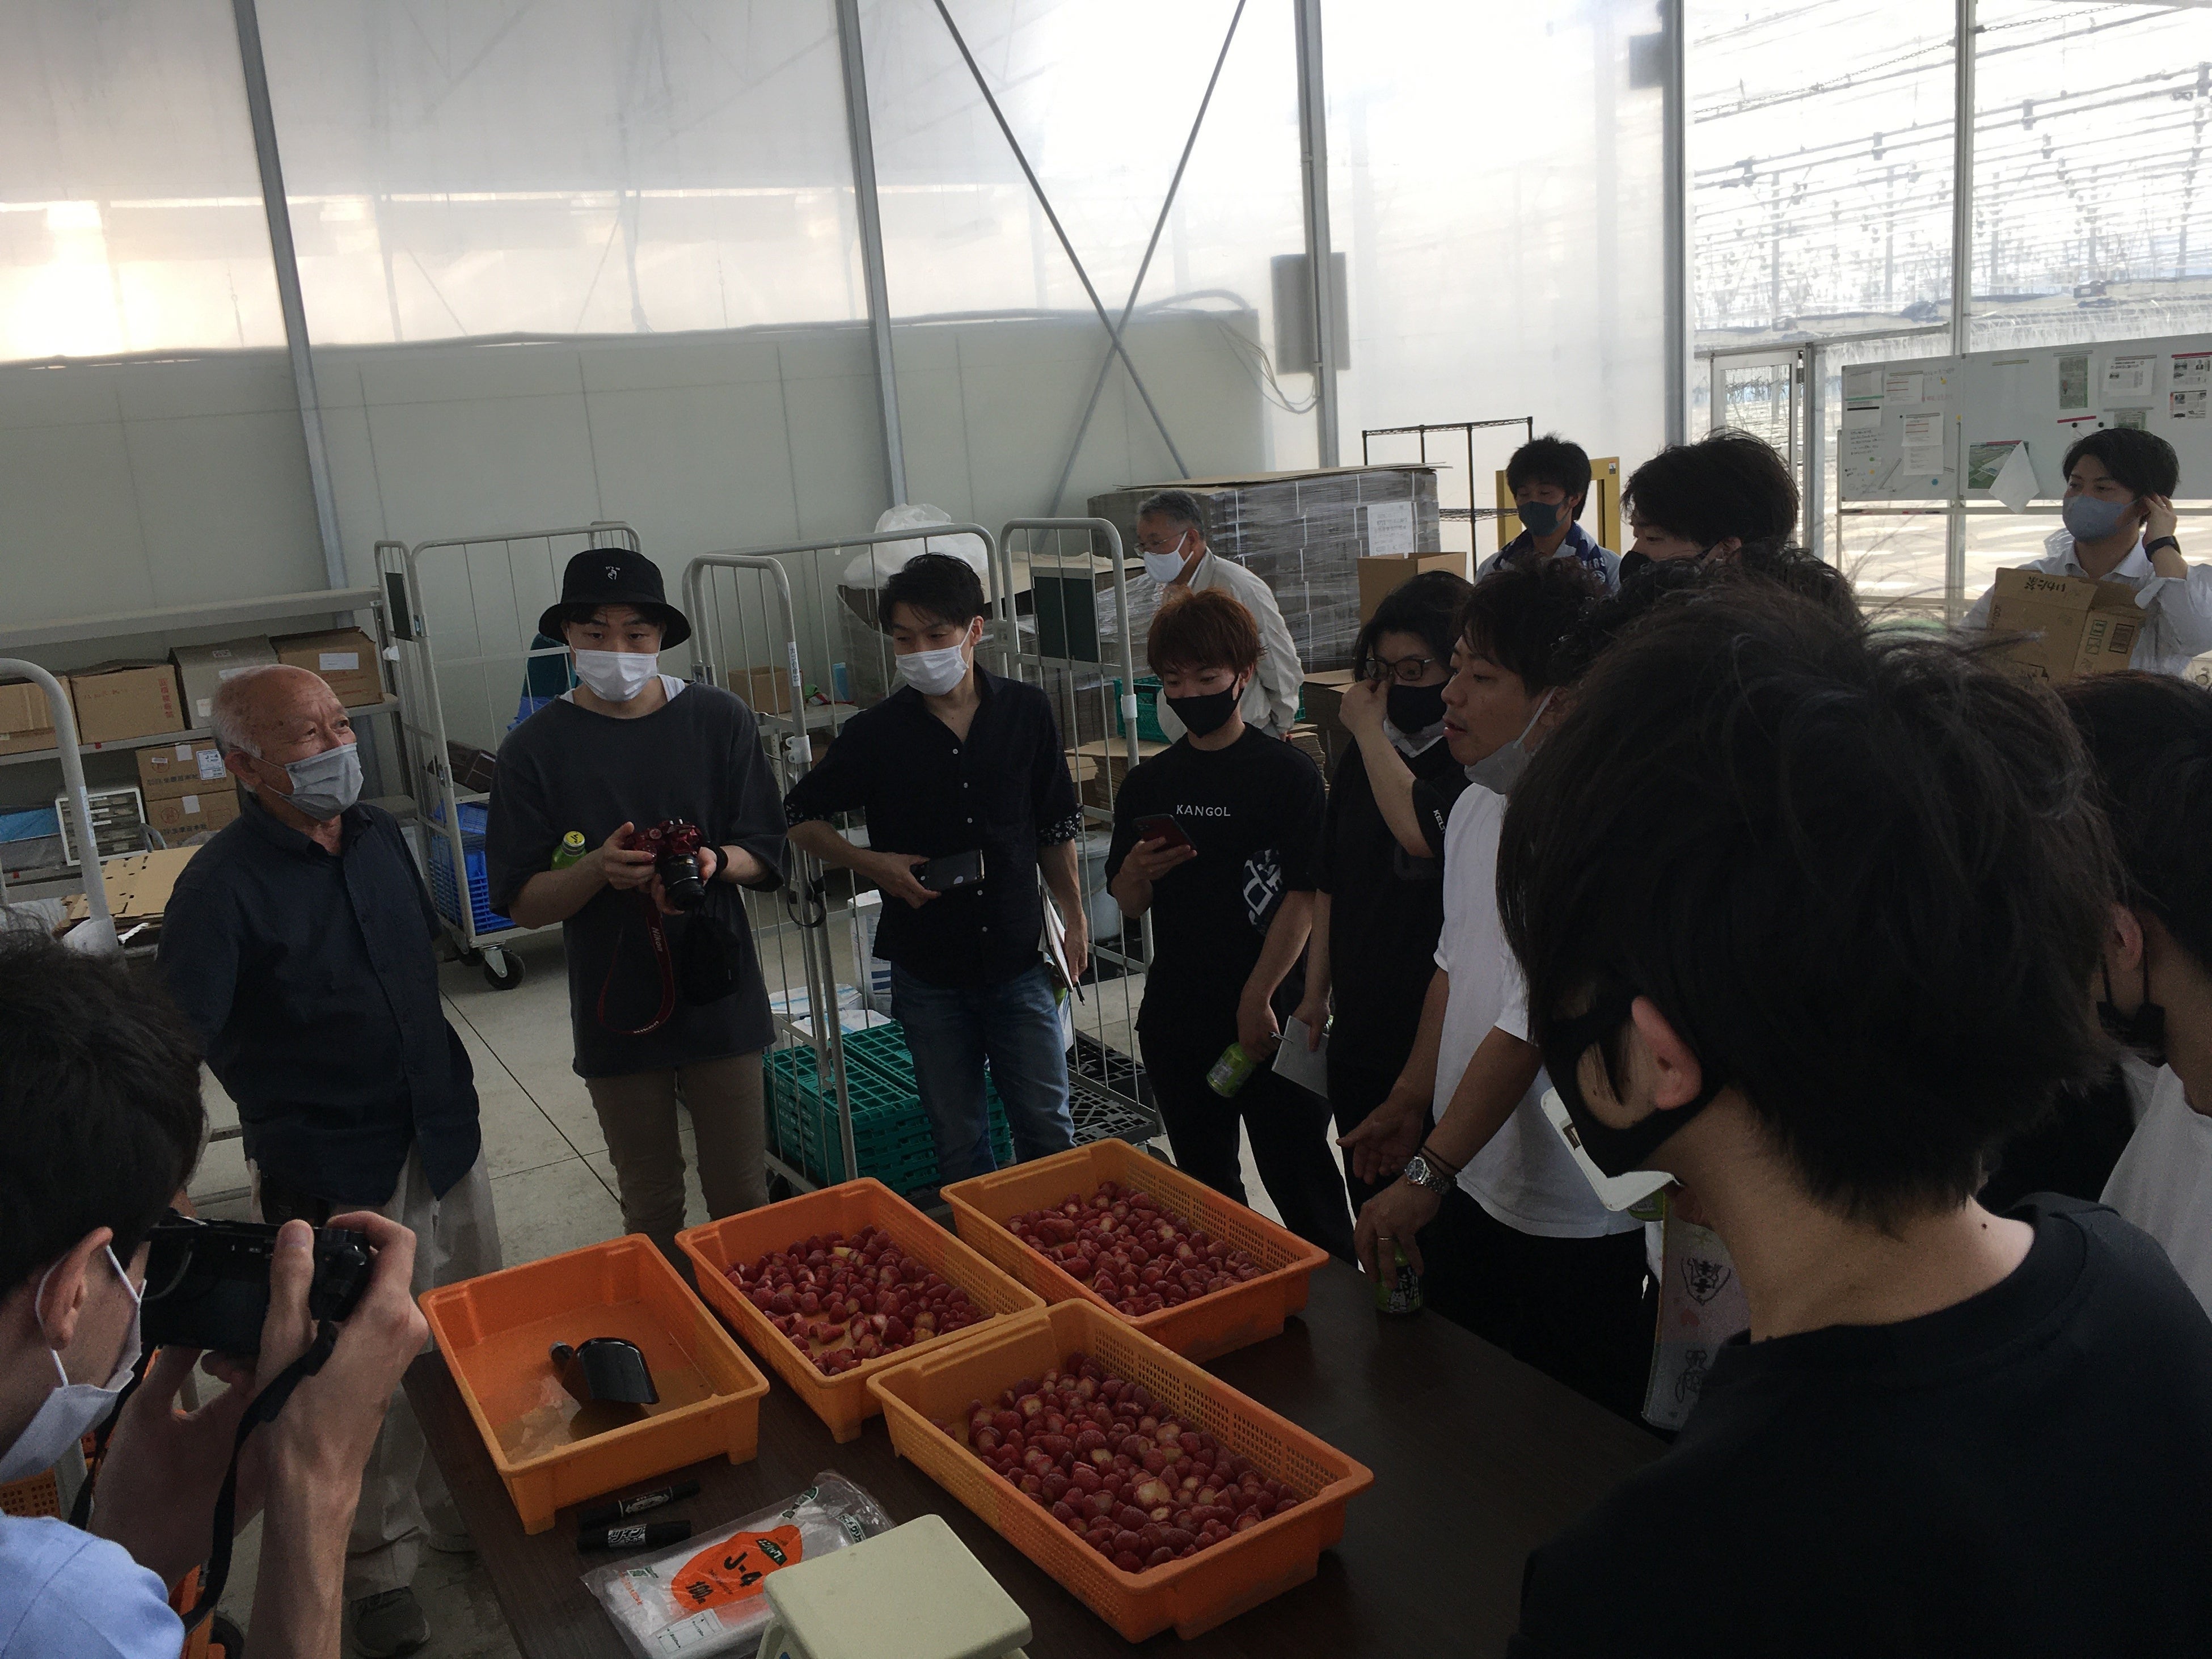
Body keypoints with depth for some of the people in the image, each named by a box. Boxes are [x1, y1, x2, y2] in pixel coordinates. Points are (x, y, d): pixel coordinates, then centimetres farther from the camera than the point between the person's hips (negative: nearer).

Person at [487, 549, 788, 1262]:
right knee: (652, 1213, 13)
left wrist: (714, 861, -22)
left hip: (719, 996, 0)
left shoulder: (720, 721, -4)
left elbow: (766, 856, 1)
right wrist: (599, 870, -23)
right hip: (615, 1009, 0)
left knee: (742, 1200, 10)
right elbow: (522, 902, -4)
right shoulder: (536, 748, -5)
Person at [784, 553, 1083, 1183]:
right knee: (959, 1141, 11)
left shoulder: (1027, 713, -3)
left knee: (1048, 1125, 7)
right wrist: (873, 864, -10)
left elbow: (1055, 826, 8)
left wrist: (1074, 915, 7)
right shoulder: (877, 733, -7)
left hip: (1018, 960, 1)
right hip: (928, 971, 0)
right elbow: (800, 818, 4)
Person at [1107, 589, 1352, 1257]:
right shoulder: (1147, 784, 7)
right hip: (1177, 1019, 5)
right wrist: (1137, 870, -12)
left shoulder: (1288, 774, -6)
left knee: (1300, 1178, 2)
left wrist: (1258, 1001, -14)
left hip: (1270, 1015, -5)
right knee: (1205, 1183, 16)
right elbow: (1127, 904, 11)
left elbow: (1303, 897, -10)